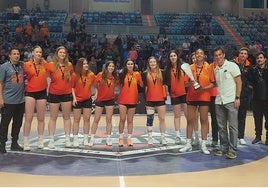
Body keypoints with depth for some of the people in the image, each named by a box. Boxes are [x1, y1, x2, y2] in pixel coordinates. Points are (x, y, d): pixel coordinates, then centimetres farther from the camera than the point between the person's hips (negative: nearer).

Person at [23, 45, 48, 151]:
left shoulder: (44, 64, 1)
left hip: (42, 92, 2)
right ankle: (26, 142, 7)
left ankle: (40, 141, 23)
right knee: (28, 118, -4)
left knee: (41, 119, 10)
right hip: (30, 93, -2)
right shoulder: (26, 65, -4)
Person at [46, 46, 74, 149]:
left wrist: (72, 89, 10)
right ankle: (51, 140, 13)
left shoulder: (69, 65, 2)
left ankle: (67, 139, 18)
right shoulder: (51, 65, -7)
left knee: (67, 117, 9)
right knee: (53, 118, 5)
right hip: (54, 94, -2)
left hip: (67, 94, 2)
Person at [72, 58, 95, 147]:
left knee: (87, 119, 6)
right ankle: (75, 139, 12)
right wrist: (74, 98, -13)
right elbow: (72, 87, -6)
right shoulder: (76, 75, -10)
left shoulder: (91, 75, -5)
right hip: (77, 100, -2)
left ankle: (86, 139, 15)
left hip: (87, 99, 2)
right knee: (76, 119, 5)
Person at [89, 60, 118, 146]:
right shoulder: (100, 75, -11)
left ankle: (108, 139, 16)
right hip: (100, 99, -2)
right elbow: (95, 85, -4)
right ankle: (92, 138, 13)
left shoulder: (115, 77, -3)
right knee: (96, 119, 4)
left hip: (110, 100, 2)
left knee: (109, 119, 7)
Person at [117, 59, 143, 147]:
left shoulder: (137, 74, 1)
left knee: (130, 120, 9)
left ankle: (129, 138, 18)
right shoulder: (122, 74, -1)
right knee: (122, 119, 0)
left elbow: (142, 85, 4)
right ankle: (121, 138, 13)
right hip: (122, 100, -1)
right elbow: (118, 84, 2)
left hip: (133, 100, 1)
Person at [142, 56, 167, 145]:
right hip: (149, 100, -1)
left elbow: (164, 84, 4)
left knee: (162, 119, 4)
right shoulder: (145, 74, 1)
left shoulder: (162, 73, 3)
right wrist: (144, 97, -7)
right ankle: (150, 138, 14)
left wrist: (165, 96, -3)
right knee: (150, 119, 6)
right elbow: (143, 86, -1)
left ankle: (163, 138, 13)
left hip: (160, 99, 1)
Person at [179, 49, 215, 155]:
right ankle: (188, 144, 14)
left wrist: (204, 88, -16)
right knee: (190, 120, 5)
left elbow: (213, 83, -2)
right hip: (191, 97, 2)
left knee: (204, 120, 3)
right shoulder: (191, 67, 5)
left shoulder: (208, 67, -1)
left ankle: (203, 145, 11)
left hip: (204, 97, -2)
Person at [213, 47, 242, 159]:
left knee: (232, 126, -1)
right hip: (219, 101, 5)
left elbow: (239, 82, -4)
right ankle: (223, 147, 19)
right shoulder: (215, 70, 14)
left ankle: (232, 150, 5)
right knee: (221, 127, 9)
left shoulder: (232, 66, -2)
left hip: (230, 100, -5)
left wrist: (237, 97, -11)